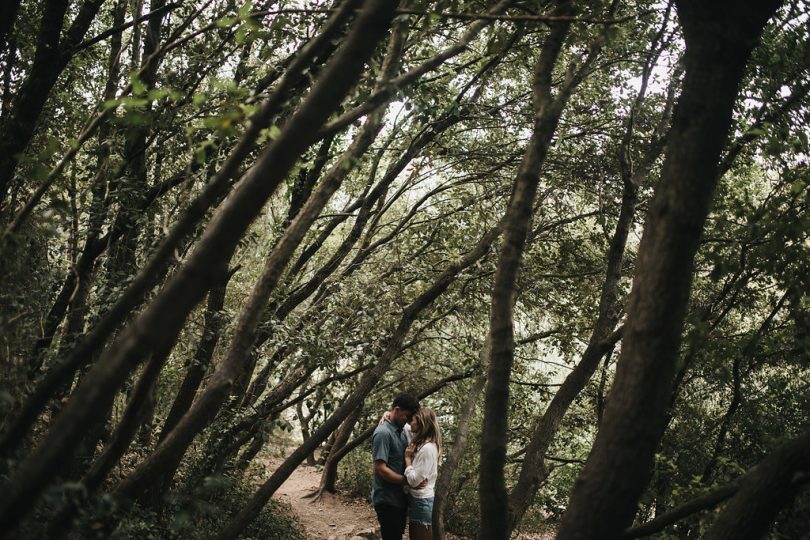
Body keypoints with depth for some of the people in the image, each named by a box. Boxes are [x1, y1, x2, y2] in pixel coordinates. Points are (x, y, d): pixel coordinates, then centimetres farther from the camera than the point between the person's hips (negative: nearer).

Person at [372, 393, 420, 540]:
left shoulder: (400, 431, 10)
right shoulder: (383, 433, -18)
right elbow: (380, 469, -23)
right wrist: (408, 481, -21)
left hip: (400, 497, 9)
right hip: (387, 500, -9)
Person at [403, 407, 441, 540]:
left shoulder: (427, 448, -20)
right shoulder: (420, 444, 7)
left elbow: (413, 480, -20)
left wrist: (408, 457, -11)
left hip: (421, 502, -9)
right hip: (417, 500, 9)